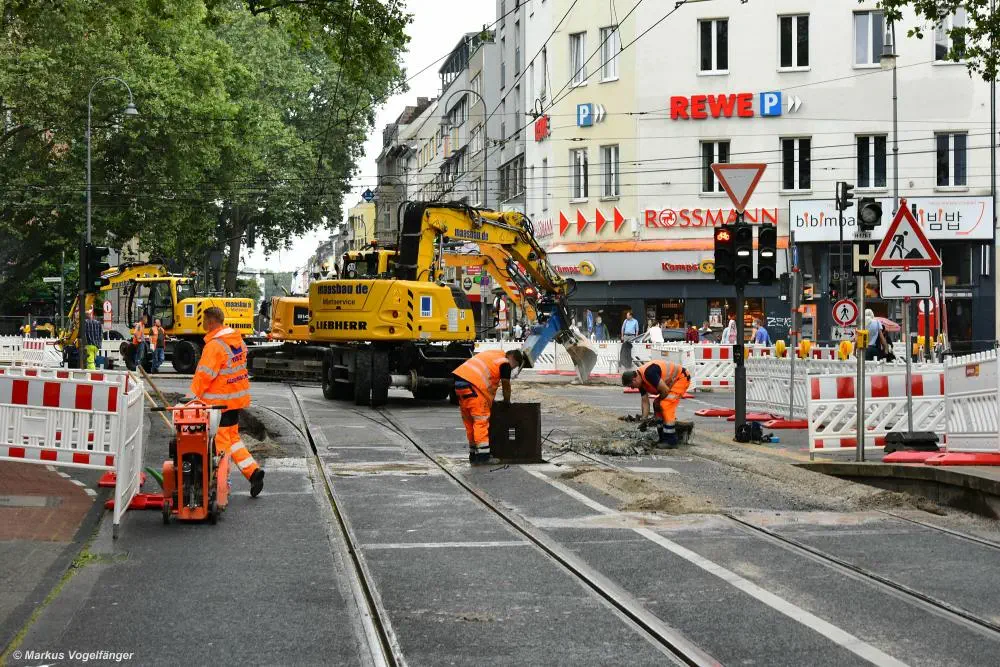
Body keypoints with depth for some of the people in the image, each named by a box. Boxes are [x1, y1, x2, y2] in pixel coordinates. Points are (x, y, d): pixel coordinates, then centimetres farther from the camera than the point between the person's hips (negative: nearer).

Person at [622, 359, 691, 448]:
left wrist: (659, 401, -7)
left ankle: (670, 441, -16)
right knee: (657, 404, 11)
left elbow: (665, 390, -26)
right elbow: (645, 402, 5)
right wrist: (644, 420, -2)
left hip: (681, 378, -10)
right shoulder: (641, 381, 0)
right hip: (671, 381, 10)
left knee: (666, 405, -19)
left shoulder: (649, 373, -30)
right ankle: (663, 438, 16)